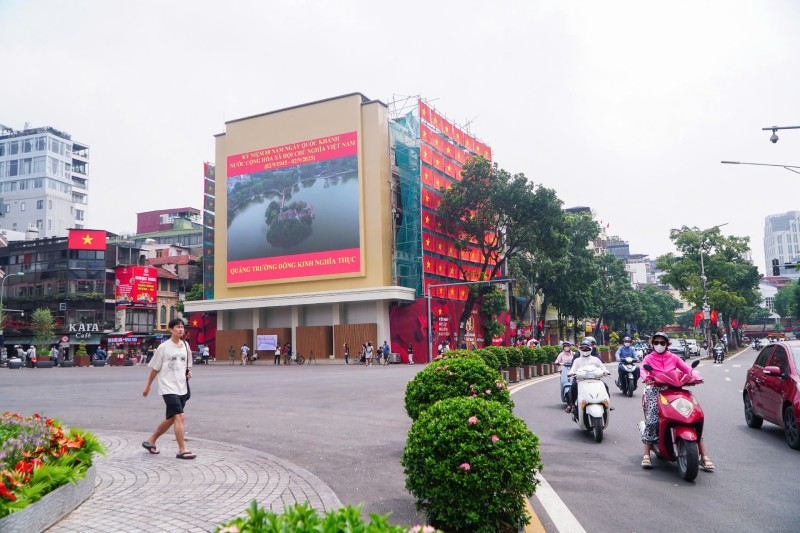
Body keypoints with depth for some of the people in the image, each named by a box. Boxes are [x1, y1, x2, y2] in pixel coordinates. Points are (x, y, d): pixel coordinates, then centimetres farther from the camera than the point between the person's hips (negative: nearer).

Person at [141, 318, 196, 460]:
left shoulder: (185, 346, 9)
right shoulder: (164, 347, -5)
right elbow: (155, 368, 2)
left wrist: (189, 372, 0)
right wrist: (148, 386, 6)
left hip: (182, 388, 6)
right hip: (168, 388, -6)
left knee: (171, 418, 14)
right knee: (180, 417, -15)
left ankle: (150, 441, 33)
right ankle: (182, 450, -9)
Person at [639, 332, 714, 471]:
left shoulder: (673, 357, 20)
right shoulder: (648, 358, 14)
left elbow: (687, 368, 7)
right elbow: (643, 370, -5)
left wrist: (696, 376, -15)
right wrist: (646, 378, -29)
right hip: (655, 389, -2)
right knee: (652, 419, -23)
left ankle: (704, 455, -10)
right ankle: (646, 455, -20)